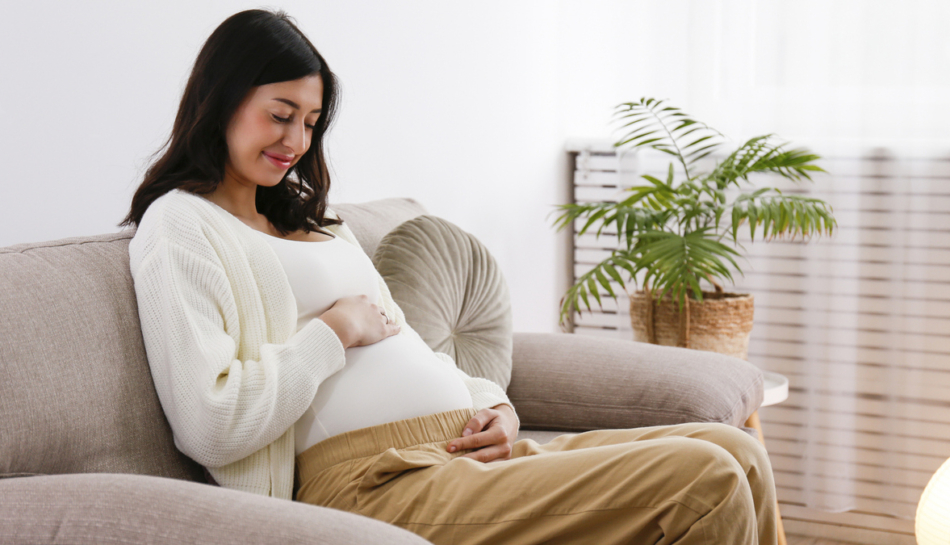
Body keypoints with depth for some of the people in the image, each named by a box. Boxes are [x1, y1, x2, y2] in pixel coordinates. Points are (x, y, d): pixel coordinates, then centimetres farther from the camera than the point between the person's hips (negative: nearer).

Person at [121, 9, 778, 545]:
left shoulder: (311, 221, 28)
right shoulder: (181, 226, -1)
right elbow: (210, 425, -16)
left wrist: (493, 404, 7)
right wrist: (335, 330, -7)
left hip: (472, 452, 9)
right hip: (375, 483, -9)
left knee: (738, 452, -4)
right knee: (704, 482, -21)